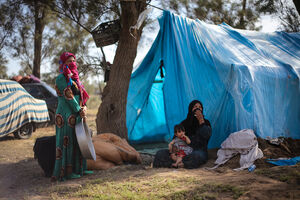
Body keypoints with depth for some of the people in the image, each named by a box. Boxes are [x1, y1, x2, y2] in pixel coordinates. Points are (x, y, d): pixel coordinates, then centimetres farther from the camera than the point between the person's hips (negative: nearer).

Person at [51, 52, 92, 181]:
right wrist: (80, 111, -14)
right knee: (67, 142, -4)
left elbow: (81, 94, 15)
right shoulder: (61, 78, -11)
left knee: (78, 141, 13)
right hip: (66, 116, -9)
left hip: (76, 115, 9)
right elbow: (68, 97, -15)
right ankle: (66, 172, 3)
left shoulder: (73, 77, 16)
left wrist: (84, 108, -2)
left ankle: (79, 168, 22)